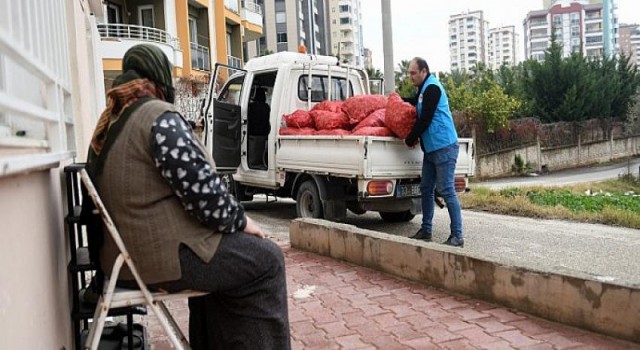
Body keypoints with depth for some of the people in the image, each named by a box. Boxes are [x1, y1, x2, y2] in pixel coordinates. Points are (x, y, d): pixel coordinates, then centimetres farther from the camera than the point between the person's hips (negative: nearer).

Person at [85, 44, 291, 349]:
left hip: (127, 253, 10)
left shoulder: (108, 123, 12)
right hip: (165, 255, -10)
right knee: (266, 259, 3)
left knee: (218, 248, 28)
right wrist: (241, 221, -5)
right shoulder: (158, 117, -17)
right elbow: (203, 191, -22)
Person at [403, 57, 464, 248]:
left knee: (447, 191, -8)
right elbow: (414, 101, 40)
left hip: (444, 147, -10)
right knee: (426, 189, 12)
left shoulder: (432, 88, -13)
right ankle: (426, 231, 21)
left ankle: (457, 236, -2)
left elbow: (425, 120, -17)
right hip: (431, 148, 10)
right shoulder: (423, 89, 17)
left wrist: (410, 139, -6)